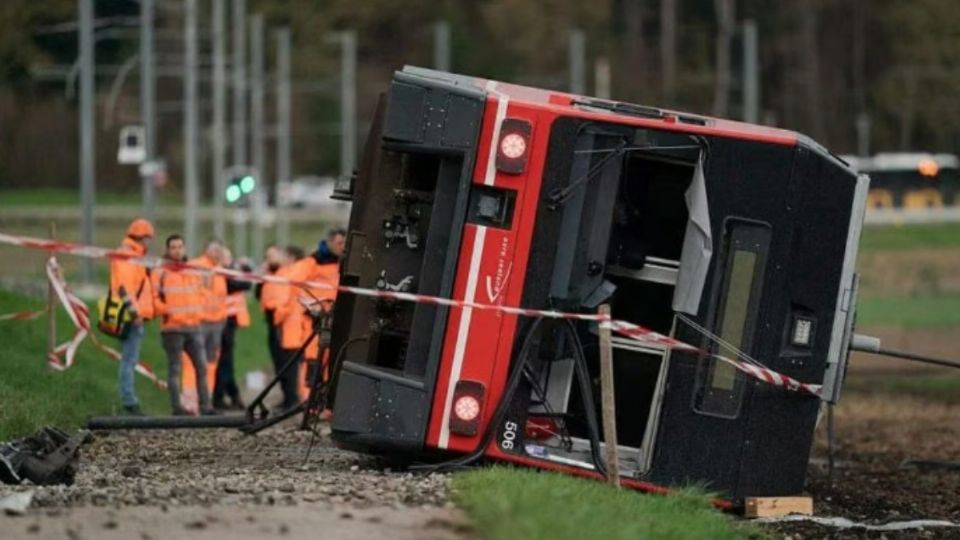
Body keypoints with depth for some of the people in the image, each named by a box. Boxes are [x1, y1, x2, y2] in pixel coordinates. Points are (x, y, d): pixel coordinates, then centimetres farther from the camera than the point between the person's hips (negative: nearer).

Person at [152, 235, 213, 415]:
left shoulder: (194, 272, 15)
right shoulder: (160, 273, -2)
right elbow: (154, 299, -6)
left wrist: (197, 311, 11)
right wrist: (167, 311, -16)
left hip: (193, 326, 5)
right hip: (172, 327, -5)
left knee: (202, 366, 1)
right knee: (175, 369, -3)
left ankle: (205, 405, 5)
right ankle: (177, 406, -1)